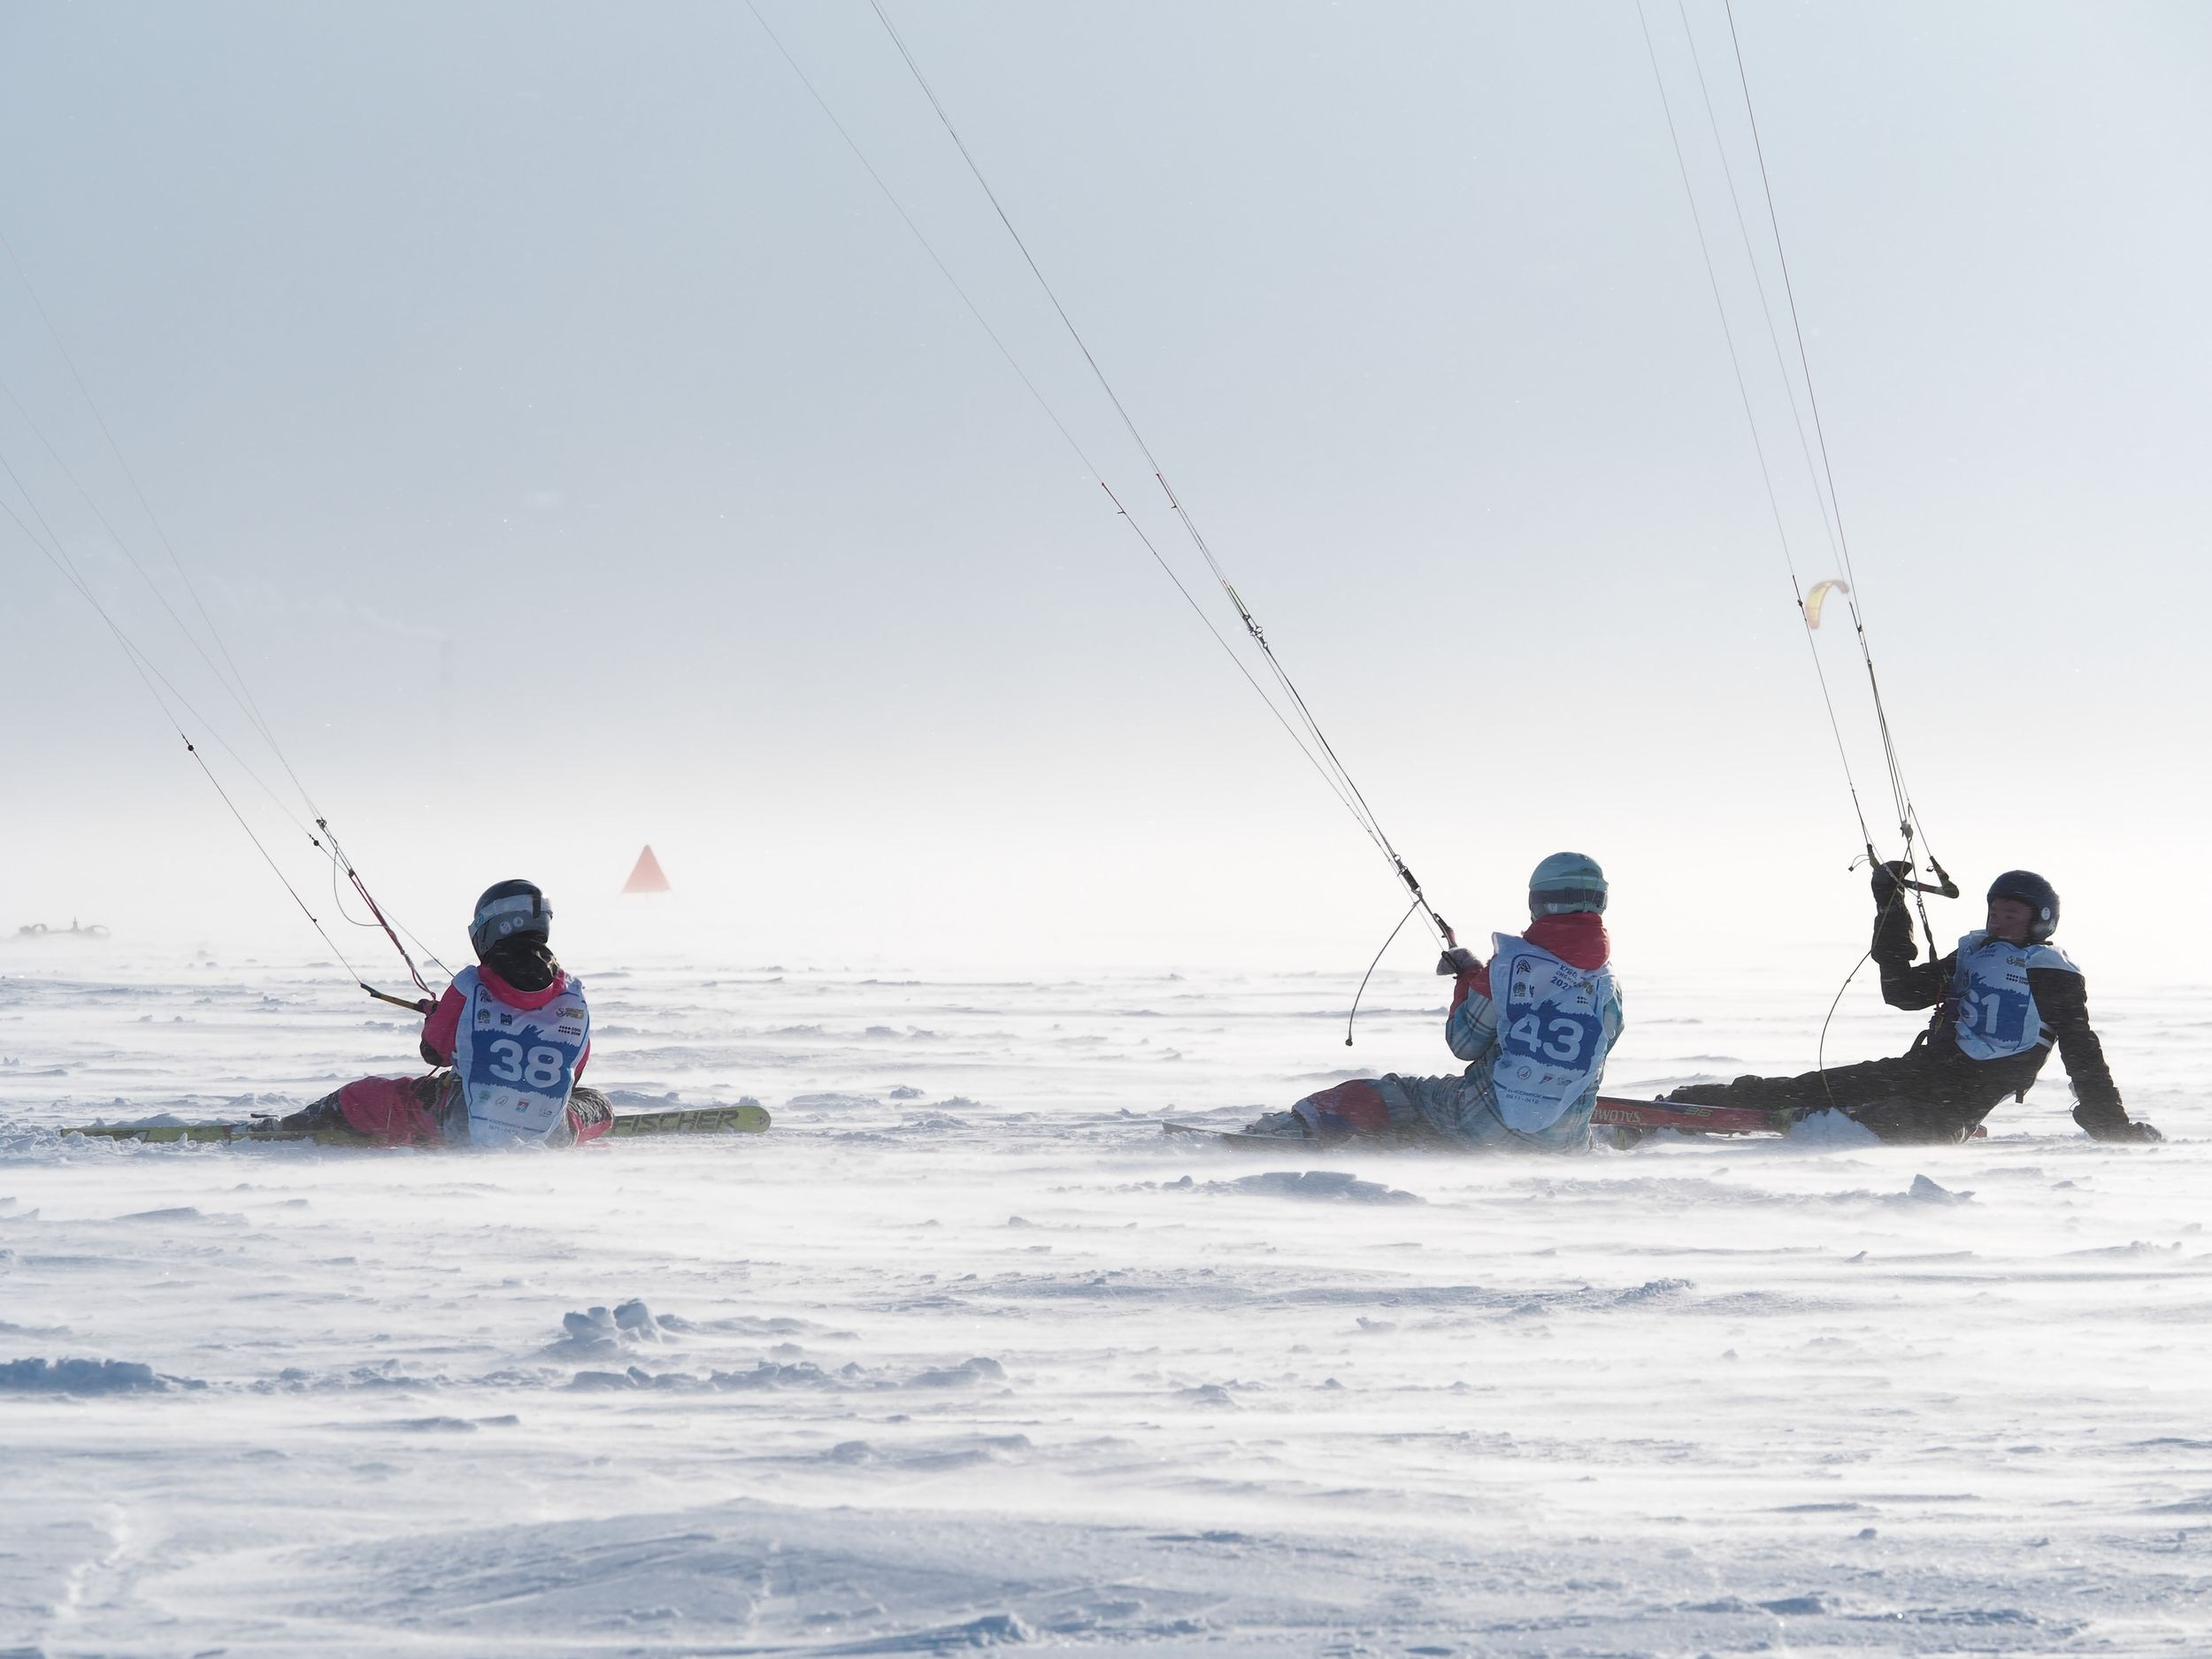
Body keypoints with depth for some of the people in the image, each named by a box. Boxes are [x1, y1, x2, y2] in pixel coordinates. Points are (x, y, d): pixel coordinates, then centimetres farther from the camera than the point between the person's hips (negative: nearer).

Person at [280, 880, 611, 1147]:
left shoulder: (469, 988, -12)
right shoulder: (574, 997, -6)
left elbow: (433, 1050, 4)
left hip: (462, 1127, -2)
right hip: (551, 1136, 2)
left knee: (360, 1099, 19)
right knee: (595, 1104, 35)